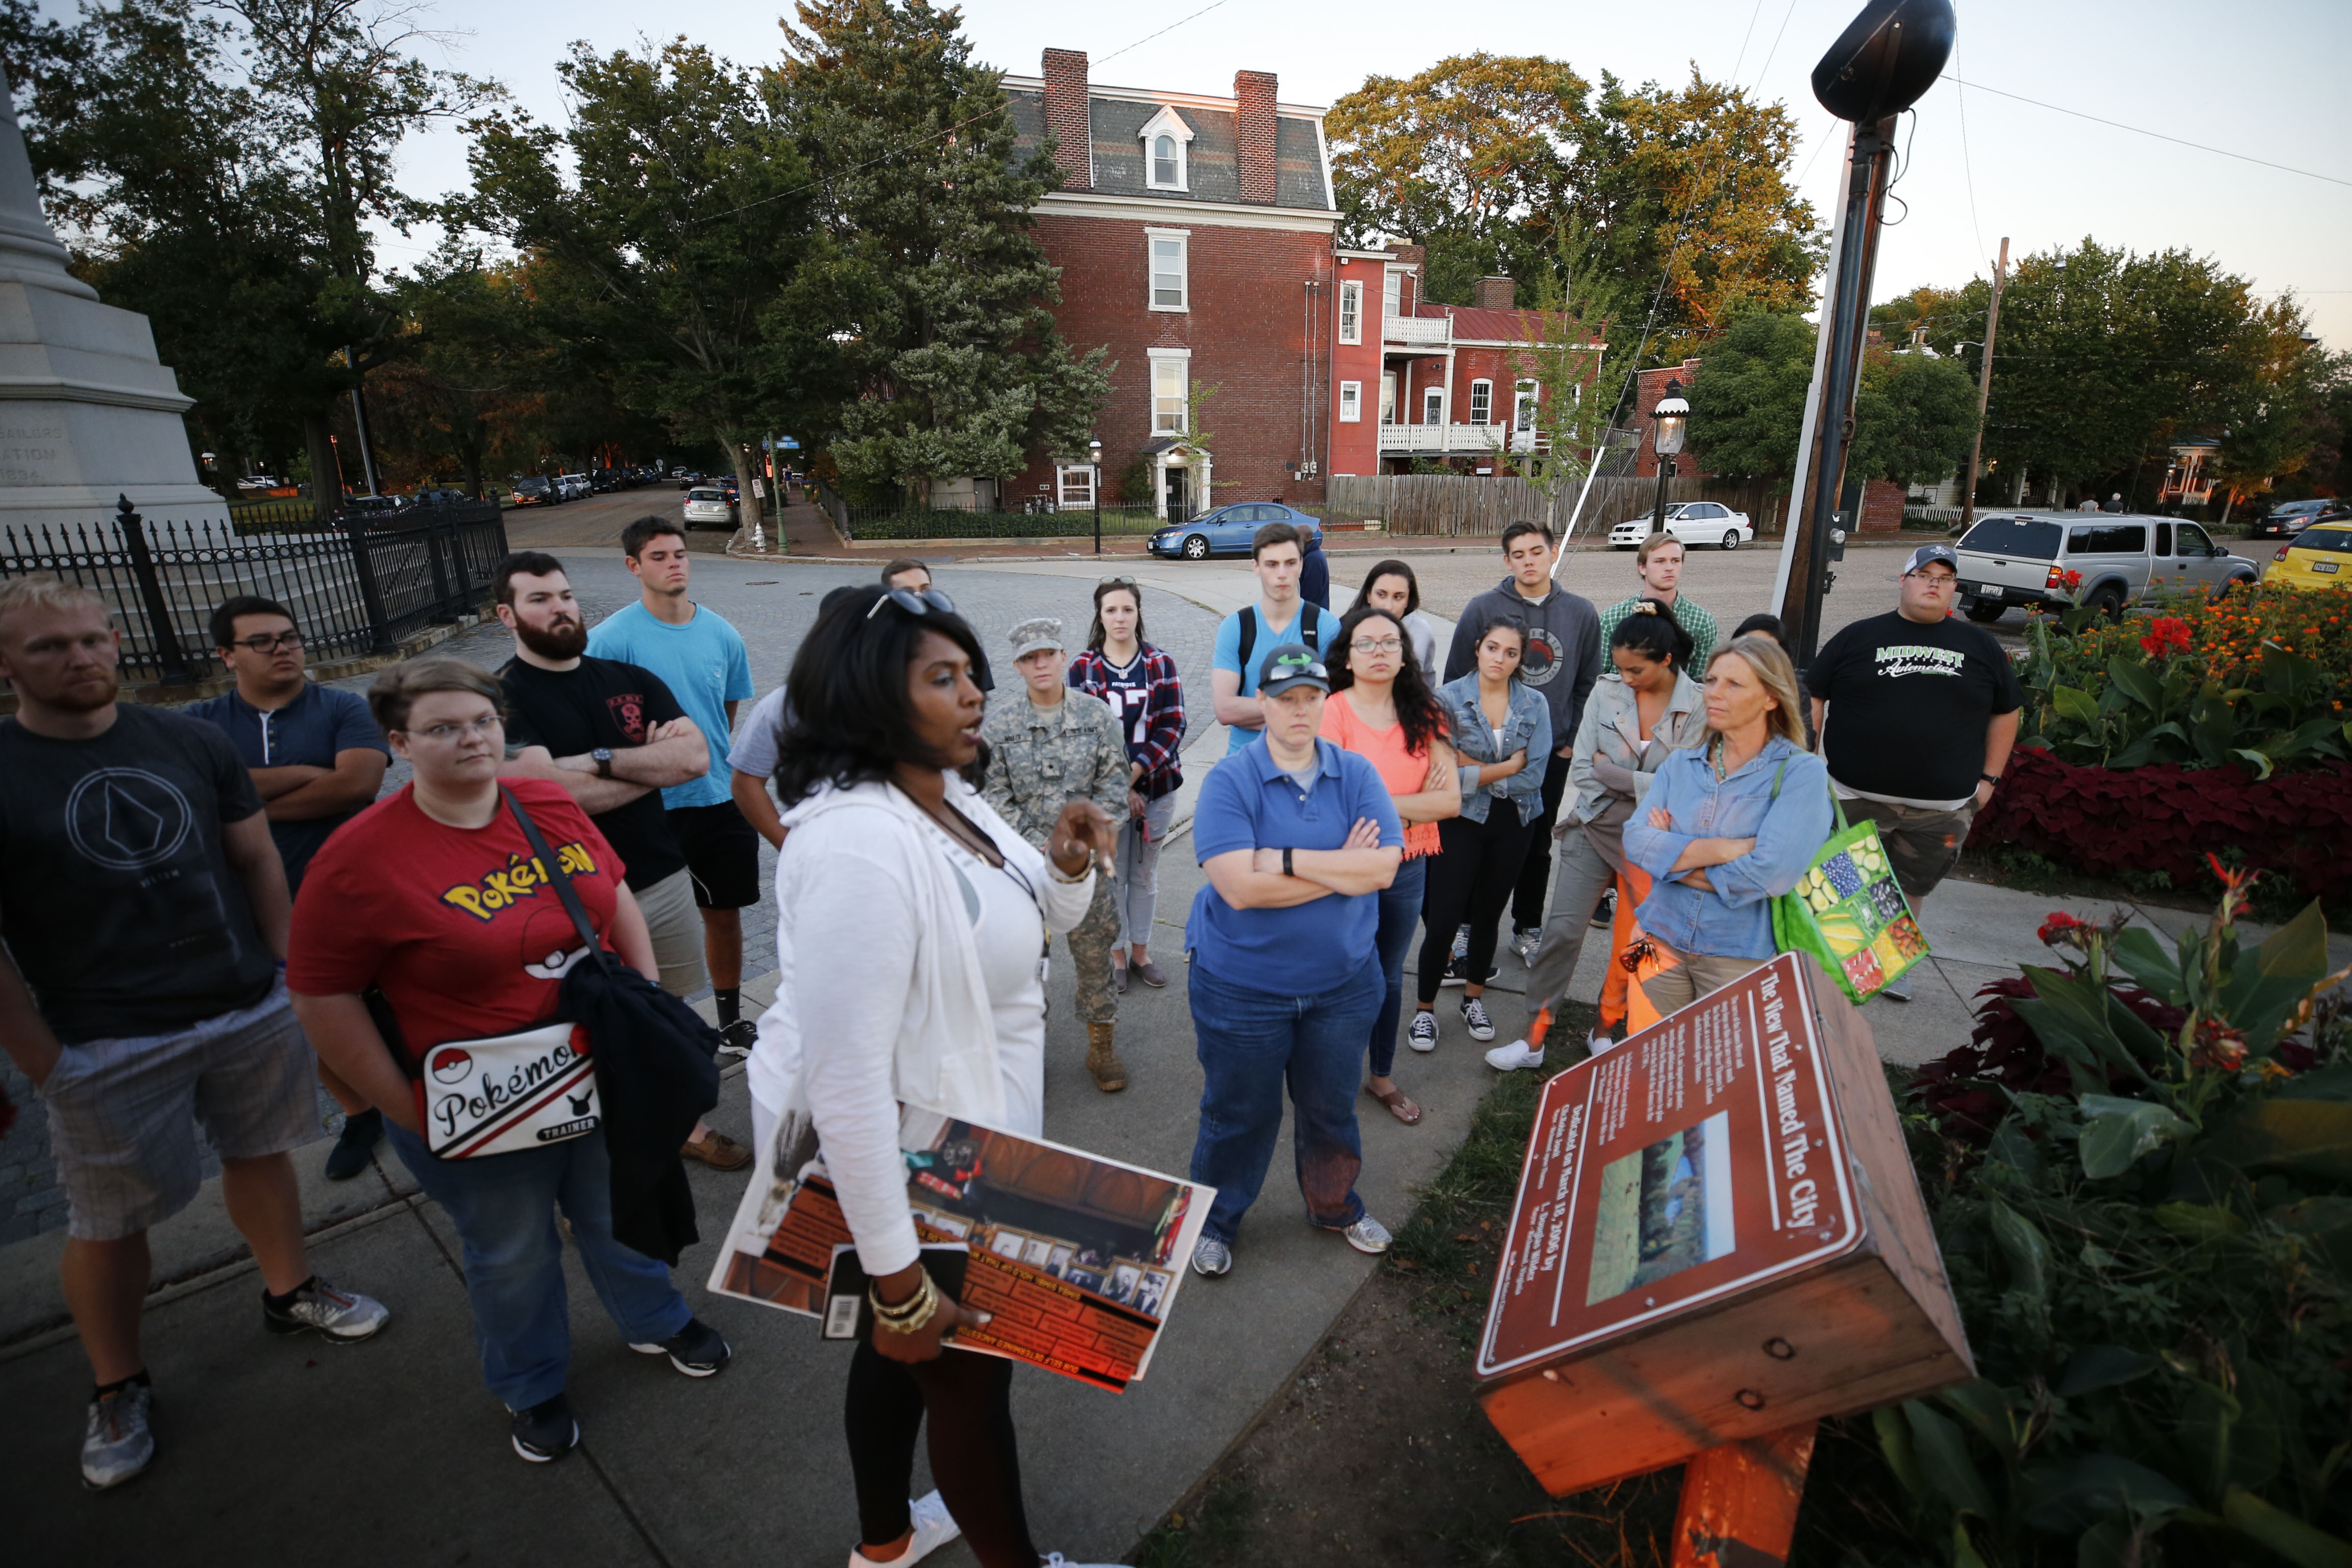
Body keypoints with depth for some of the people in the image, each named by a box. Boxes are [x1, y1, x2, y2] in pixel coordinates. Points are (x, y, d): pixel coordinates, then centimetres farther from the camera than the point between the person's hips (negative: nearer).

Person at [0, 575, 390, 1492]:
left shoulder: (192, 743, 1)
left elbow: (258, 861, 7)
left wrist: (291, 974, 4)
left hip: (254, 1013, 3)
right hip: (107, 1046, -3)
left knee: (260, 1154, 19)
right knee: (109, 1225, 10)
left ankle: (290, 1290, 41)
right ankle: (116, 1387, 32)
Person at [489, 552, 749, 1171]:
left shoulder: (631, 679, 6)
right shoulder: (503, 697, -7)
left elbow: (695, 755, -6)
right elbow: (549, 789, -22)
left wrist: (602, 760, -17)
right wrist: (653, 762, -9)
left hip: (665, 876, 4)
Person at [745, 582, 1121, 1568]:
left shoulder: (949, 800, -1)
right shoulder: (860, 841, -31)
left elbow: (1038, 920, 12)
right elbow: (845, 1080, -32)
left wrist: (1069, 866, -11)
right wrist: (900, 1279, -25)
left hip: (951, 1131, 9)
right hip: (899, 1164, -9)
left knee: (900, 1348, 29)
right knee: (967, 1373, 16)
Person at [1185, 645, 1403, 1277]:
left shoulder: (1357, 774, -4)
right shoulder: (1228, 783, -14)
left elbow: (1384, 866, -16)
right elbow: (1240, 887, -25)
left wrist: (1285, 859, -22)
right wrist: (1341, 869, -19)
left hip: (1341, 982, 3)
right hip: (1242, 986, -3)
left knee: (1332, 1108, 22)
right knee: (1239, 1114, 14)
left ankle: (1335, 1206, 49)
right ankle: (1214, 1221, 40)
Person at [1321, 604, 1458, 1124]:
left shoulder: (1424, 714, 1)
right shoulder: (1333, 712, -13)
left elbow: (1451, 801, -7)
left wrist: (1379, 802, -14)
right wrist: (1417, 800, -15)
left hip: (1409, 867, 5)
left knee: (1390, 977, 19)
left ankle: (1382, 1077, 39)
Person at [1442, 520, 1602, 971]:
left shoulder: (1581, 613, 3)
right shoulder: (1483, 608, -5)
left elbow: (1588, 683, 11)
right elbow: (1455, 678, 0)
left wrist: (1571, 739, 4)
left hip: (1551, 752, 2)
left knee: (1537, 845, 13)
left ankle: (1528, 929, 28)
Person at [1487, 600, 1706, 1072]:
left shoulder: (1698, 707, -8)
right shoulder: (1606, 692, -3)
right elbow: (1581, 772, -5)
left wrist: (1609, 770, -15)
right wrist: (1645, 787, -12)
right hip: (1594, 831, 1)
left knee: (1634, 943, 10)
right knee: (1563, 931, -4)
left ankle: (1605, 1028, 31)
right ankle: (1533, 1037, 6)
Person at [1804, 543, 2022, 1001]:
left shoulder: (1980, 645, 10)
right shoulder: (1859, 637, 3)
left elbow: (2005, 713, 16)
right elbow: (1815, 699, 3)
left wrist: (1990, 778, 10)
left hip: (1942, 808, 3)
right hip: (1856, 798, -2)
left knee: (1911, 890, 15)